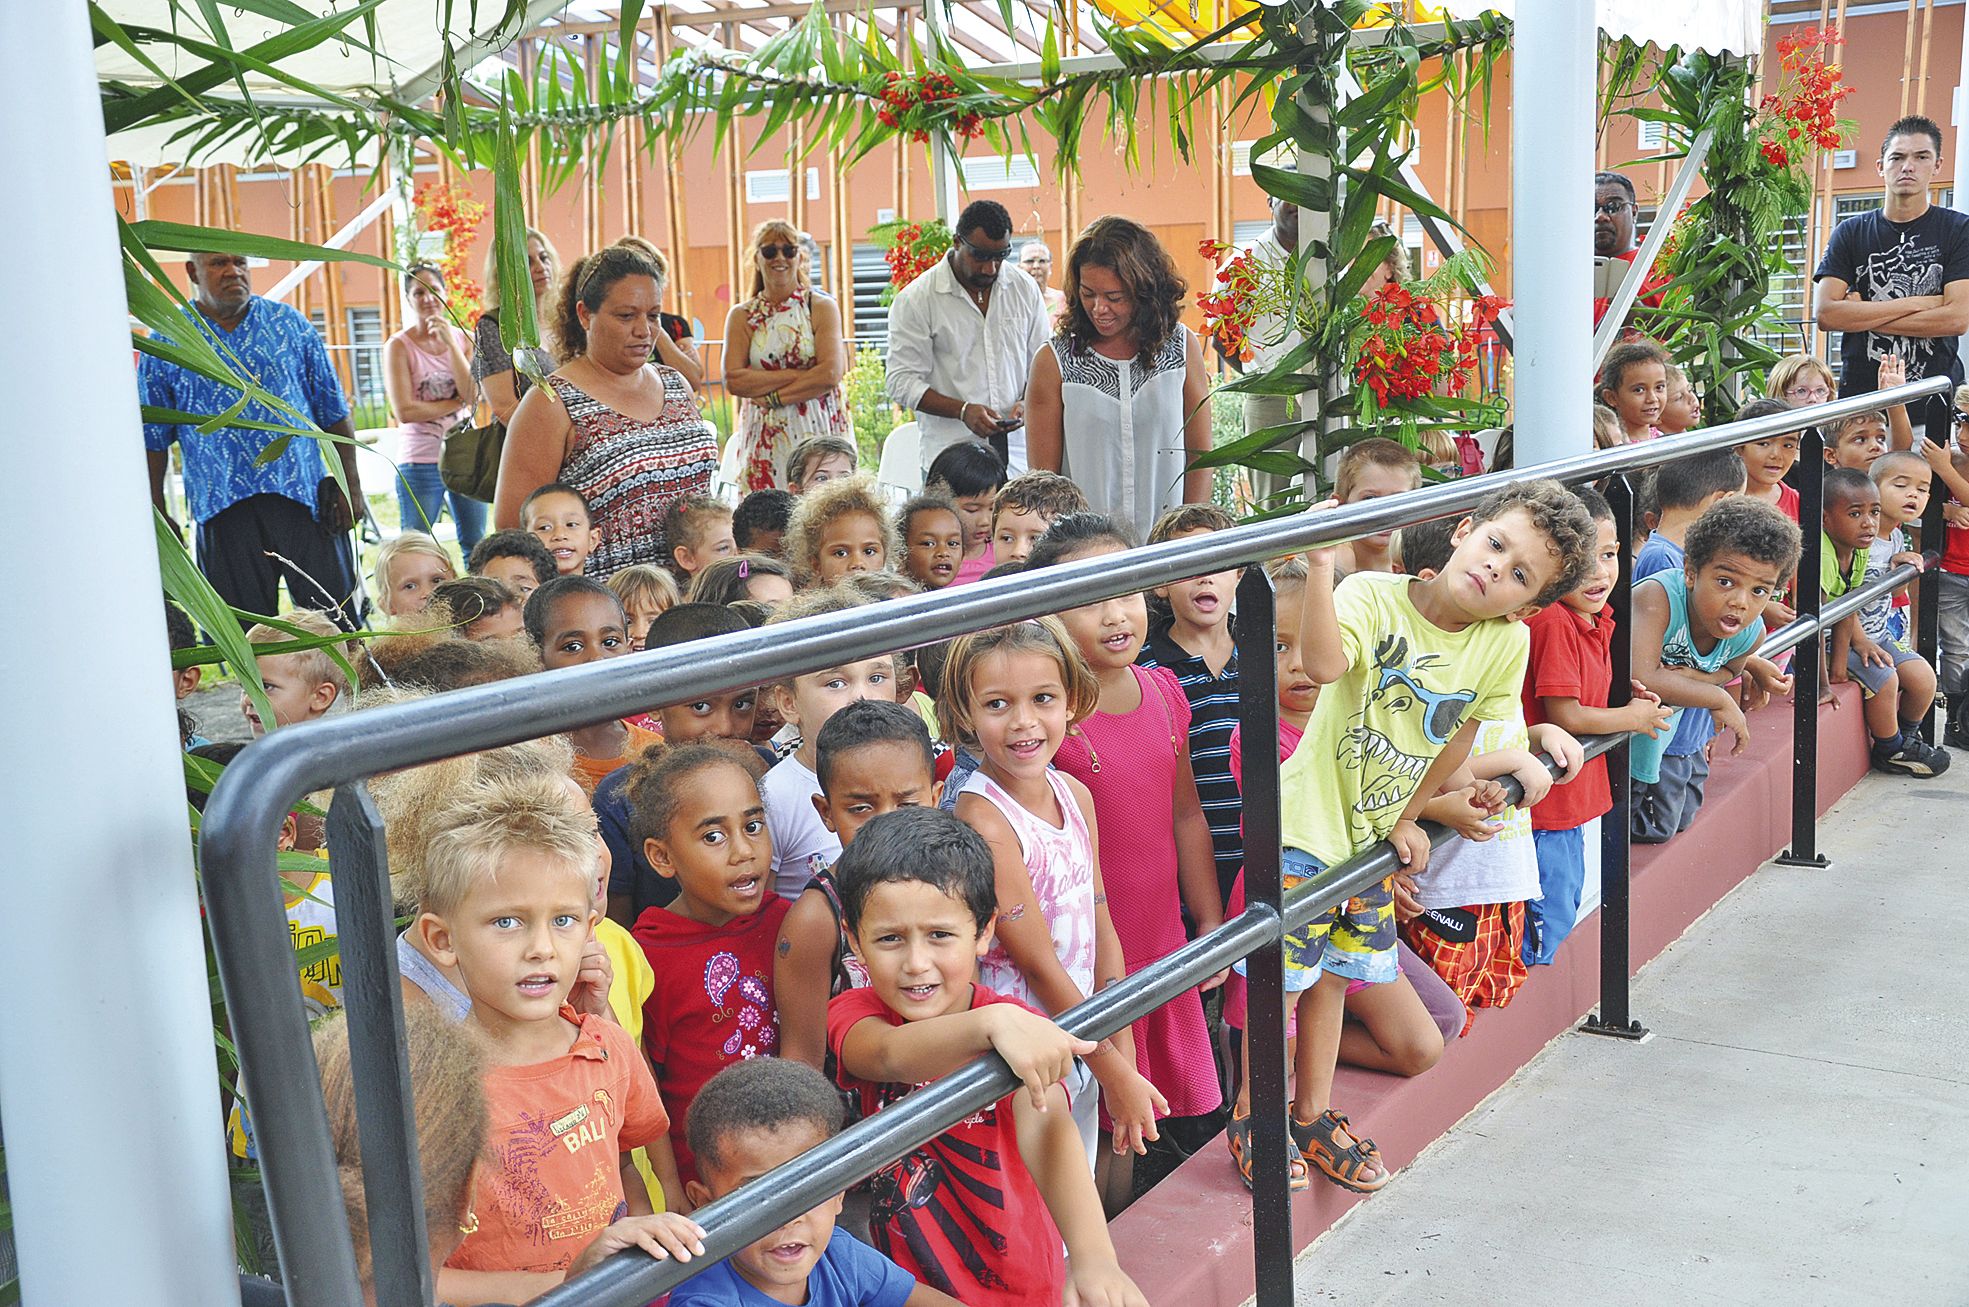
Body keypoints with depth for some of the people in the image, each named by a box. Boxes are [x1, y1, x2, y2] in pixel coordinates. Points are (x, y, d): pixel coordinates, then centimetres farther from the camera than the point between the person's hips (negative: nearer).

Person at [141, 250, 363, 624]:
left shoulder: (289, 323, 8)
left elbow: (334, 412, 9)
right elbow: (152, 440, 7)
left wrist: (350, 484, 2)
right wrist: (158, 517, 2)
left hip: (307, 496, 1)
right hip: (223, 509, 0)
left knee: (336, 619, 2)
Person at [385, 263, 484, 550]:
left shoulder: (463, 338, 6)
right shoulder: (399, 346, -5)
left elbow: (472, 394, -7)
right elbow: (404, 411, -13)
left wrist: (451, 343, -13)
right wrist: (458, 402, -7)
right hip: (420, 461, -4)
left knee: (477, 548, 11)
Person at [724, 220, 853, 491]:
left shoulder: (822, 306, 5)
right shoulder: (742, 315, 9)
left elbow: (831, 374, -8)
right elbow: (733, 380, -5)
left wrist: (773, 397, -8)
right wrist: (798, 374, -10)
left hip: (818, 433, -1)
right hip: (765, 440, 1)